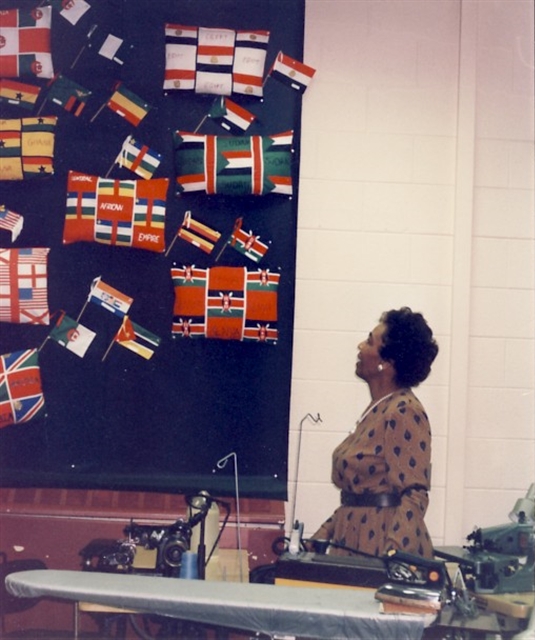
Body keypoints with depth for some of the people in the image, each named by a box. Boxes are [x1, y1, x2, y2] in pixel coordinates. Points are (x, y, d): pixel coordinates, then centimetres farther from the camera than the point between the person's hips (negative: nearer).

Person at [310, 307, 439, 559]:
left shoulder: (404, 412, -15)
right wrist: (321, 537, 15)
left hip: (380, 542, -8)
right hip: (354, 540, 8)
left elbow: (414, 494, -20)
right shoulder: (378, 408, 12)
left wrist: (392, 557, -29)